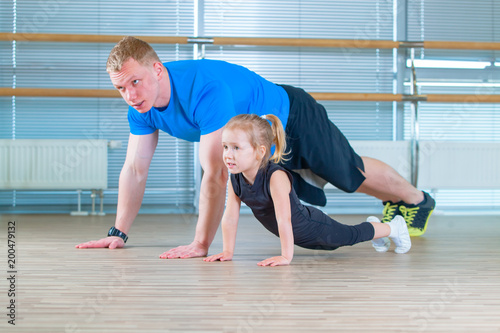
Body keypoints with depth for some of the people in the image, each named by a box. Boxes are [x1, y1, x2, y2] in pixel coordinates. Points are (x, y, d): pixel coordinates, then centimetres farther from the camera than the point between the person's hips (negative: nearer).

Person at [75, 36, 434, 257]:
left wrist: (201, 244, -42)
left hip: (294, 119, -8)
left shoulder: (204, 88, -45)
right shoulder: (142, 108, -21)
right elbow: (135, 170, -10)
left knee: (352, 173, 11)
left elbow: (216, 174, -45)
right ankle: (394, 203, 51)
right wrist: (119, 233, -12)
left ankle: (417, 199, 41)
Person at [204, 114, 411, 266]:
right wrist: (228, 251, -15)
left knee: (351, 235, 15)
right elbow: (230, 217, -12)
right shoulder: (235, 178, -20)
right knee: (327, 244, 32)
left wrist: (286, 256, -43)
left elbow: (284, 219, -42)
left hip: (312, 228, -8)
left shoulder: (276, 177, -41)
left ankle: (393, 227, 43)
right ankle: (371, 225, 58)